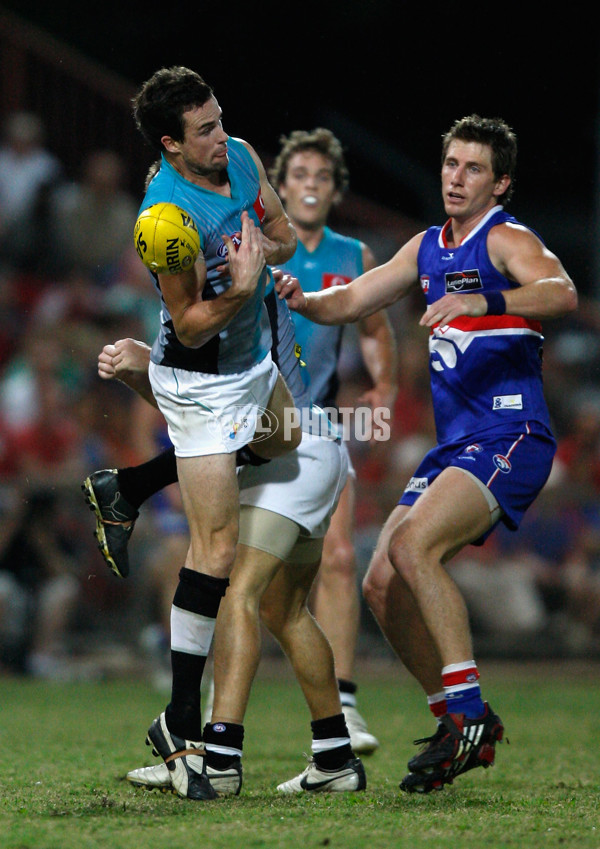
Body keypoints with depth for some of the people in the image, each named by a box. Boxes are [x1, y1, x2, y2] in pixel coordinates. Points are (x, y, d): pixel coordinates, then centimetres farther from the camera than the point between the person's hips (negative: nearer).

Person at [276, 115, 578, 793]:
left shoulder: (506, 240, -7)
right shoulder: (428, 248, 17)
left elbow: (562, 293, -27)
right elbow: (350, 302, 21)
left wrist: (482, 301, -42)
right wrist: (303, 301, -1)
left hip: (508, 440, -9)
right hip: (454, 446, 9)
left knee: (413, 547, -26)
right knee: (381, 585, 2)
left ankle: (469, 710, -21)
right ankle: (462, 725, 13)